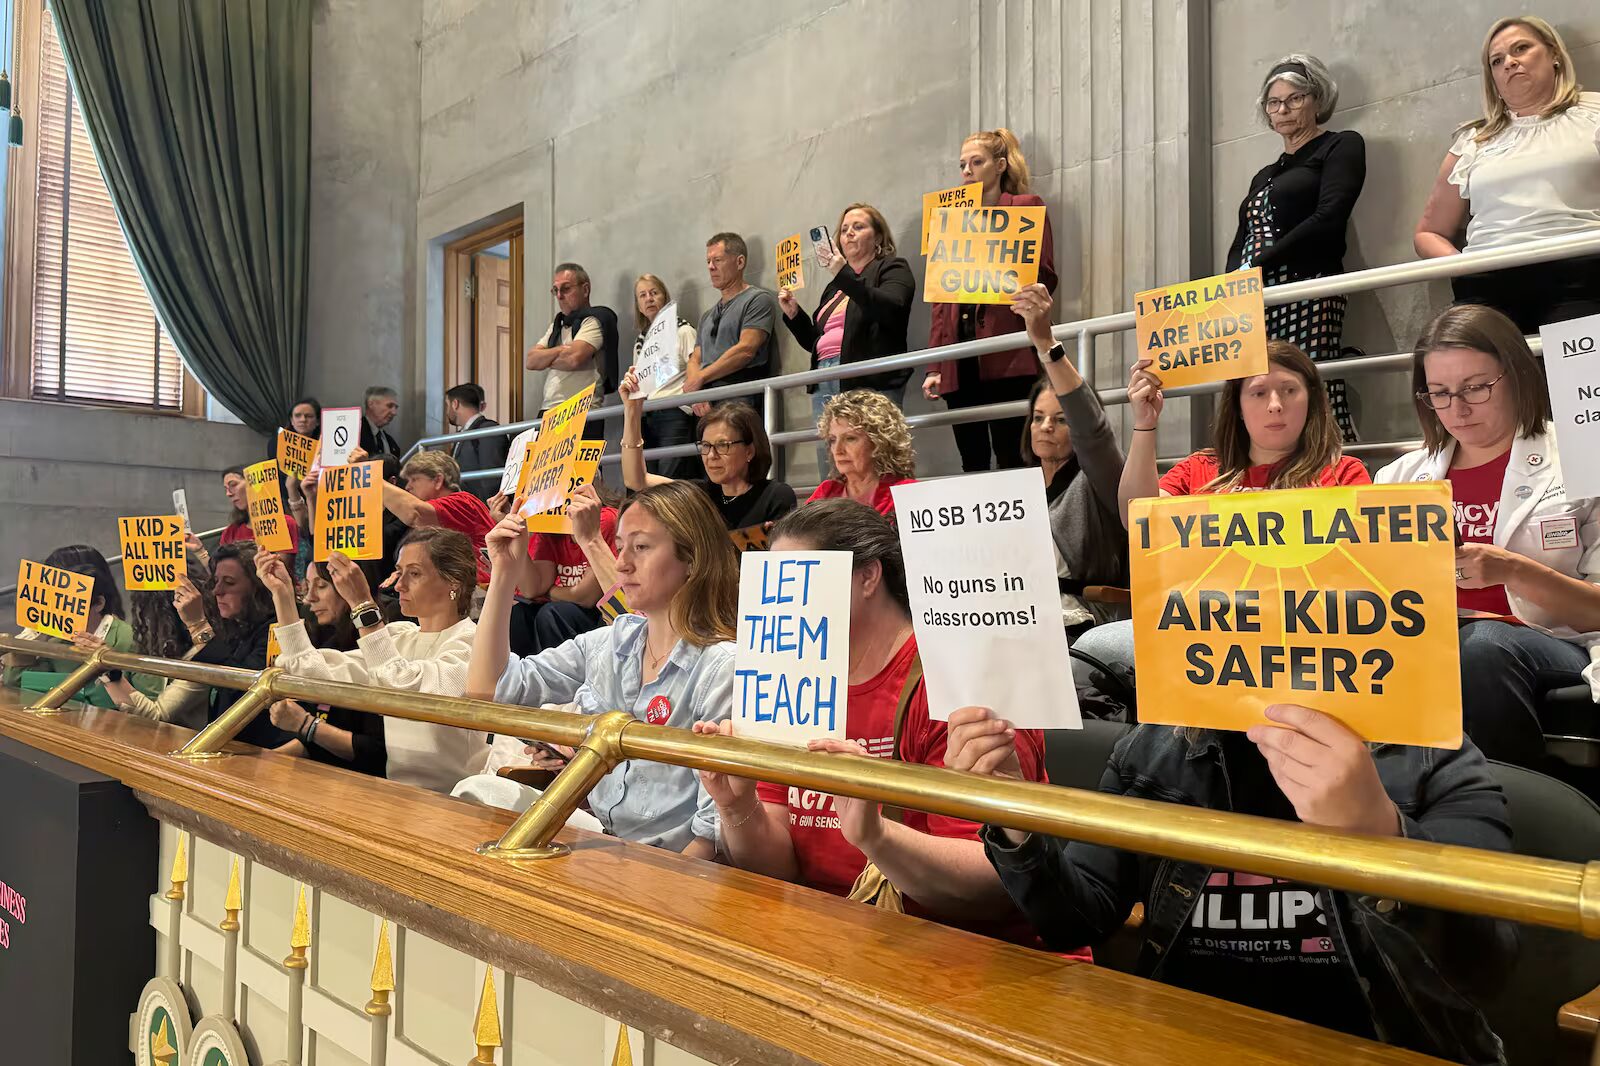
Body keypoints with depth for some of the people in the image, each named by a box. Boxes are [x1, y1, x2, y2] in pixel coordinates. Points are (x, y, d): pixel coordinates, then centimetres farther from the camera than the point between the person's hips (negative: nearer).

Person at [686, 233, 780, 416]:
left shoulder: (758, 299, 3)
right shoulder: (707, 317, 26)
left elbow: (745, 350, -9)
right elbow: (695, 360, 19)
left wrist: (700, 378, -5)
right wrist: (696, 394, -3)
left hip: (741, 401, -6)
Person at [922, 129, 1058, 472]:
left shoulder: (1026, 207, 8)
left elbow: (1044, 279, -1)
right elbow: (940, 298, 17)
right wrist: (935, 367, 10)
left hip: (1008, 358, -5)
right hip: (960, 362, 5)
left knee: (1011, 462, -9)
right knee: (972, 465, 3)